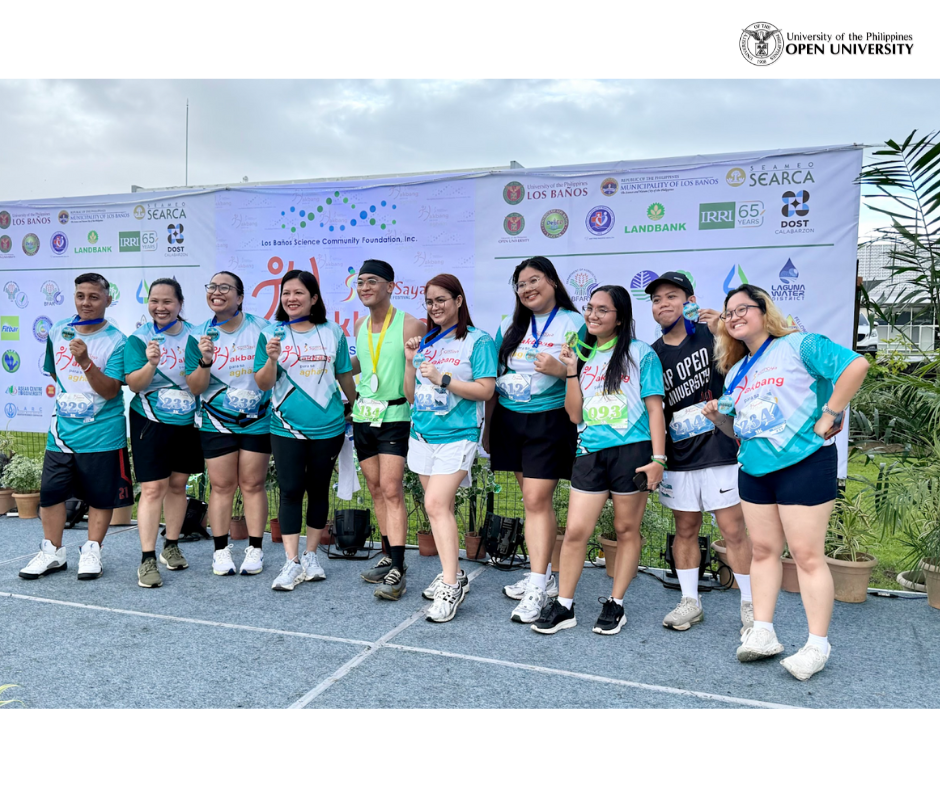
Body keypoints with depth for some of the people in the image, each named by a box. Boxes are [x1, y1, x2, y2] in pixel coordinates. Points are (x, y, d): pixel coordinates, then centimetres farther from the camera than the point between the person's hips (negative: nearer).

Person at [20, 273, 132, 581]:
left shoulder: (116, 340, -9)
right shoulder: (58, 331, 6)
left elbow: (110, 391, -17)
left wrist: (86, 362, -29)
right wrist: (67, 398, 13)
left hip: (102, 435, -4)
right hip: (62, 431, 4)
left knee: (101, 496, 5)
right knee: (50, 492, 7)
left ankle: (91, 551, 22)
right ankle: (52, 552, 24)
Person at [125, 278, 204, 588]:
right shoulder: (139, 338, -4)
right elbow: (134, 385, -13)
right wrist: (151, 363, -28)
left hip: (187, 423, 3)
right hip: (150, 423, -3)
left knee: (178, 484, 12)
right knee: (153, 488, -8)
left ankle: (171, 546, 27)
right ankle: (147, 559, -3)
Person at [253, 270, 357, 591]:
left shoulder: (332, 332, 2)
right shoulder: (272, 334, 0)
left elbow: (344, 375, 12)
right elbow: (263, 384, -2)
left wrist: (356, 408, 19)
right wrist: (272, 359, -20)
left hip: (328, 428, 1)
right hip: (287, 429, -1)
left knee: (319, 490, 10)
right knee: (290, 491, -2)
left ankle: (311, 556, 23)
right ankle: (292, 563, 5)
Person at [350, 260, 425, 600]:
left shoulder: (410, 326, -11)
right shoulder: (360, 325, 10)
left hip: (394, 417, -7)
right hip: (363, 417, 7)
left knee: (391, 489, -11)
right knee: (376, 488, 12)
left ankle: (397, 570, -8)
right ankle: (389, 557, 24)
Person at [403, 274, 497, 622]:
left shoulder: (478, 340, -3)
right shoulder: (425, 341, 13)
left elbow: (485, 390, -11)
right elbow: (412, 397, 14)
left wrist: (442, 378, -17)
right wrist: (410, 362, 0)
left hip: (456, 435, -6)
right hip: (422, 433, 6)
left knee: (436, 504, -16)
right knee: (440, 507, 9)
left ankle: (450, 584, -9)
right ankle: (454, 574, 22)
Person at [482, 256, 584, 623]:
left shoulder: (574, 323, -2)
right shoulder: (509, 327, 12)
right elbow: (493, 379, 15)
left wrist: (559, 369, -22)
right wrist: (487, 426, 14)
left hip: (549, 422, -5)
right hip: (510, 421, 5)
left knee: (537, 499, -9)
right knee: (532, 499, 10)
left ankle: (537, 586, -3)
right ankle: (545, 575, 21)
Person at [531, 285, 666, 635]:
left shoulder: (641, 354, 1)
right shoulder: (582, 353, 12)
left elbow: (654, 409, -1)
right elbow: (575, 415, 8)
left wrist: (658, 458, -9)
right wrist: (571, 371, -2)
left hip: (632, 451, -3)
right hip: (590, 452, 3)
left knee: (627, 529, 7)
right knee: (575, 530, 0)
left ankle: (615, 605, 21)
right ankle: (563, 606, 12)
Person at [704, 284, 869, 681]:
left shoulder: (798, 345, -5)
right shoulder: (735, 372, 16)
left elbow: (856, 365, -16)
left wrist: (829, 415, -17)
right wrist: (718, 416, 1)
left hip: (804, 463, -7)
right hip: (755, 469, 7)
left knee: (806, 553, -3)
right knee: (763, 549, 9)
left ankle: (818, 644, 7)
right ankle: (763, 632, 17)